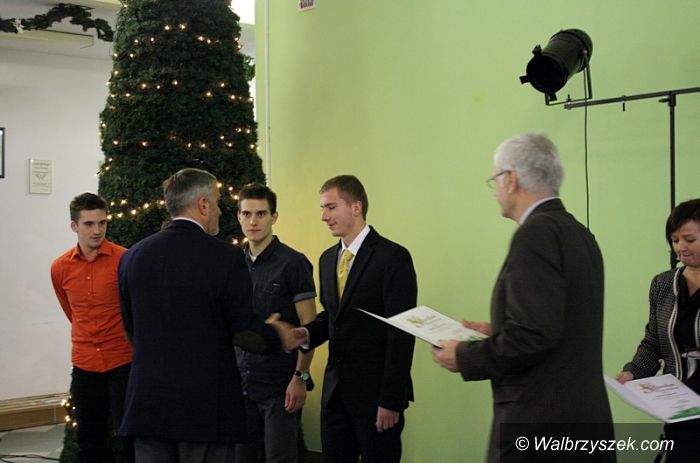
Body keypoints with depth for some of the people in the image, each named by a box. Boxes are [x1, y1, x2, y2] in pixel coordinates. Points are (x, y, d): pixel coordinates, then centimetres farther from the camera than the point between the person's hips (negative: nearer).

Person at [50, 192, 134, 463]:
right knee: (90, 441, 11)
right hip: (84, 365, 4)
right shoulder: (60, 268, 2)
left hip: (124, 362, -4)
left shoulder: (124, 260, -11)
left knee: (128, 440, -1)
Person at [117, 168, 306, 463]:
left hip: (147, 405, 4)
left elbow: (131, 331, 13)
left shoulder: (132, 257, 4)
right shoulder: (225, 256, -11)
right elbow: (246, 333, -10)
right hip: (205, 406, -4)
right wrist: (279, 335, 10)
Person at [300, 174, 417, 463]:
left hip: (375, 393, -6)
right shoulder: (327, 259, 12)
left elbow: (401, 333, -15)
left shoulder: (392, 257, -12)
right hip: (335, 390, 7)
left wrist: (391, 399, -18)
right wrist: (305, 334, -5)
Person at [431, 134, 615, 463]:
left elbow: (534, 336, -22)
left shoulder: (537, 232, -15)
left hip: (540, 424, -9)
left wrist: (465, 357, -9)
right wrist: (497, 333, 20)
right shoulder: (579, 234, 11)